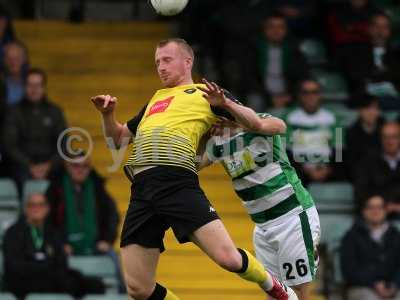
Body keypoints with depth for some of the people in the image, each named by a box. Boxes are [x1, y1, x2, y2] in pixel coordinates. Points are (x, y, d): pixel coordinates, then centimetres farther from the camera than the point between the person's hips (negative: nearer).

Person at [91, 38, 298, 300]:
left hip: (177, 183, -5)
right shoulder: (156, 99, 31)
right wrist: (108, 114, 18)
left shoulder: (204, 94, 15)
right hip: (142, 189, 5)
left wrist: (226, 104, -10)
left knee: (227, 258, -17)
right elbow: (117, 139, 37)